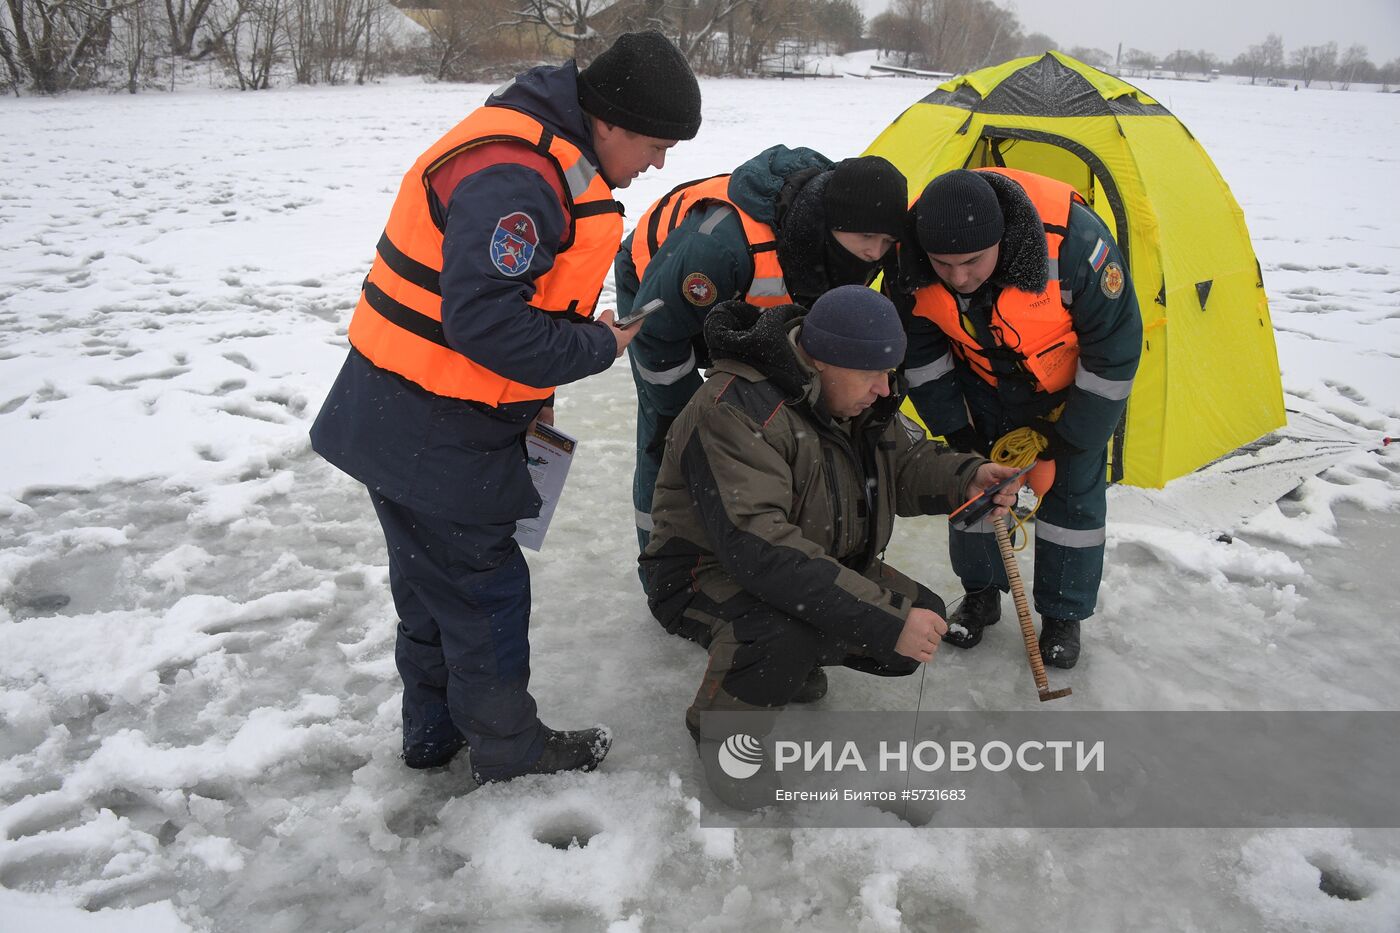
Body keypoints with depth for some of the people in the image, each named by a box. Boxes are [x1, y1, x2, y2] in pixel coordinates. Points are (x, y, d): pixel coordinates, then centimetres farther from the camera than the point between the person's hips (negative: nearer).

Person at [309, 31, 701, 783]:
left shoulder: (541, 155, 9)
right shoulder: (514, 178, -25)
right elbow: (485, 322, -31)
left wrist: (532, 397, 11)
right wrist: (599, 347, -17)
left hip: (398, 426, 10)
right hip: (432, 439, -10)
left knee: (433, 579, 22)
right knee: (485, 589, 6)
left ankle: (435, 732, 40)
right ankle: (509, 750, 26)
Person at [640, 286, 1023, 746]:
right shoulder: (735, 410, -31)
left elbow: (906, 460, 7)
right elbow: (756, 544, -38)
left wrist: (968, 478, -17)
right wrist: (886, 621, -40)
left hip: (822, 565, 8)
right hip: (715, 568, -8)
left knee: (924, 616, -5)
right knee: (793, 629, -37)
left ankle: (796, 657, 16)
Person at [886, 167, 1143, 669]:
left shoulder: (1073, 243, -40)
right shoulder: (909, 261, -30)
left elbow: (1115, 345, -24)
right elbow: (920, 352, -11)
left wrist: (1069, 434, -17)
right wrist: (956, 430, -8)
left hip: (1068, 384, -2)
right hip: (983, 381, 3)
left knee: (1072, 491, 1)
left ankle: (1063, 613, 21)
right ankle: (980, 594, 26)